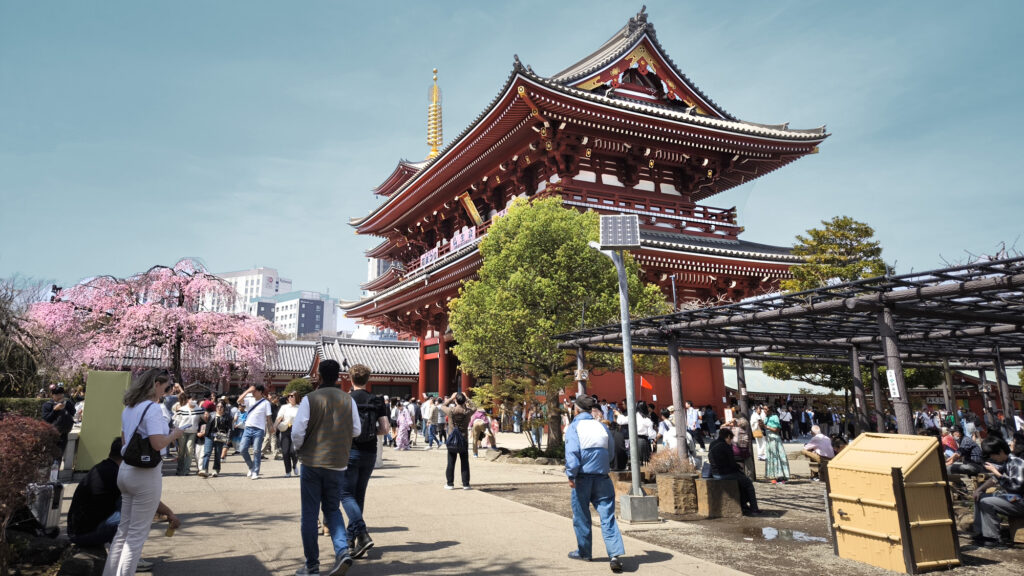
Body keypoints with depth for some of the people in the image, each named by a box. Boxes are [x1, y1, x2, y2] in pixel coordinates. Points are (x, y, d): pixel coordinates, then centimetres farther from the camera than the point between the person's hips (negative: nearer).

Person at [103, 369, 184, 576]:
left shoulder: (129, 407, 10)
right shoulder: (152, 408, -18)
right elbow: (158, 444, -25)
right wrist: (174, 434, -6)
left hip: (125, 469, 9)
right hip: (146, 474, -9)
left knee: (123, 529, 19)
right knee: (137, 533, 3)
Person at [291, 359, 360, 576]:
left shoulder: (310, 399, -8)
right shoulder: (348, 400, 0)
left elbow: (297, 432, -10)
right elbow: (356, 431, 5)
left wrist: (298, 448, 10)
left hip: (312, 462, -3)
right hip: (338, 463, 3)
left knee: (309, 513, 8)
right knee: (332, 509, 16)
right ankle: (342, 550, -4)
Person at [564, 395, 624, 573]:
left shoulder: (574, 427, -6)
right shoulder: (602, 427, 8)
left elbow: (572, 452, -18)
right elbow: (610, 454, 14)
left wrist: (571, 475, -15)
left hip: (582, 478, -3)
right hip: (602, 478, 3)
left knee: (581, 517, 13)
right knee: (607, 517, 1)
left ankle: (584, 552, 26)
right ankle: (615, 554, -10)